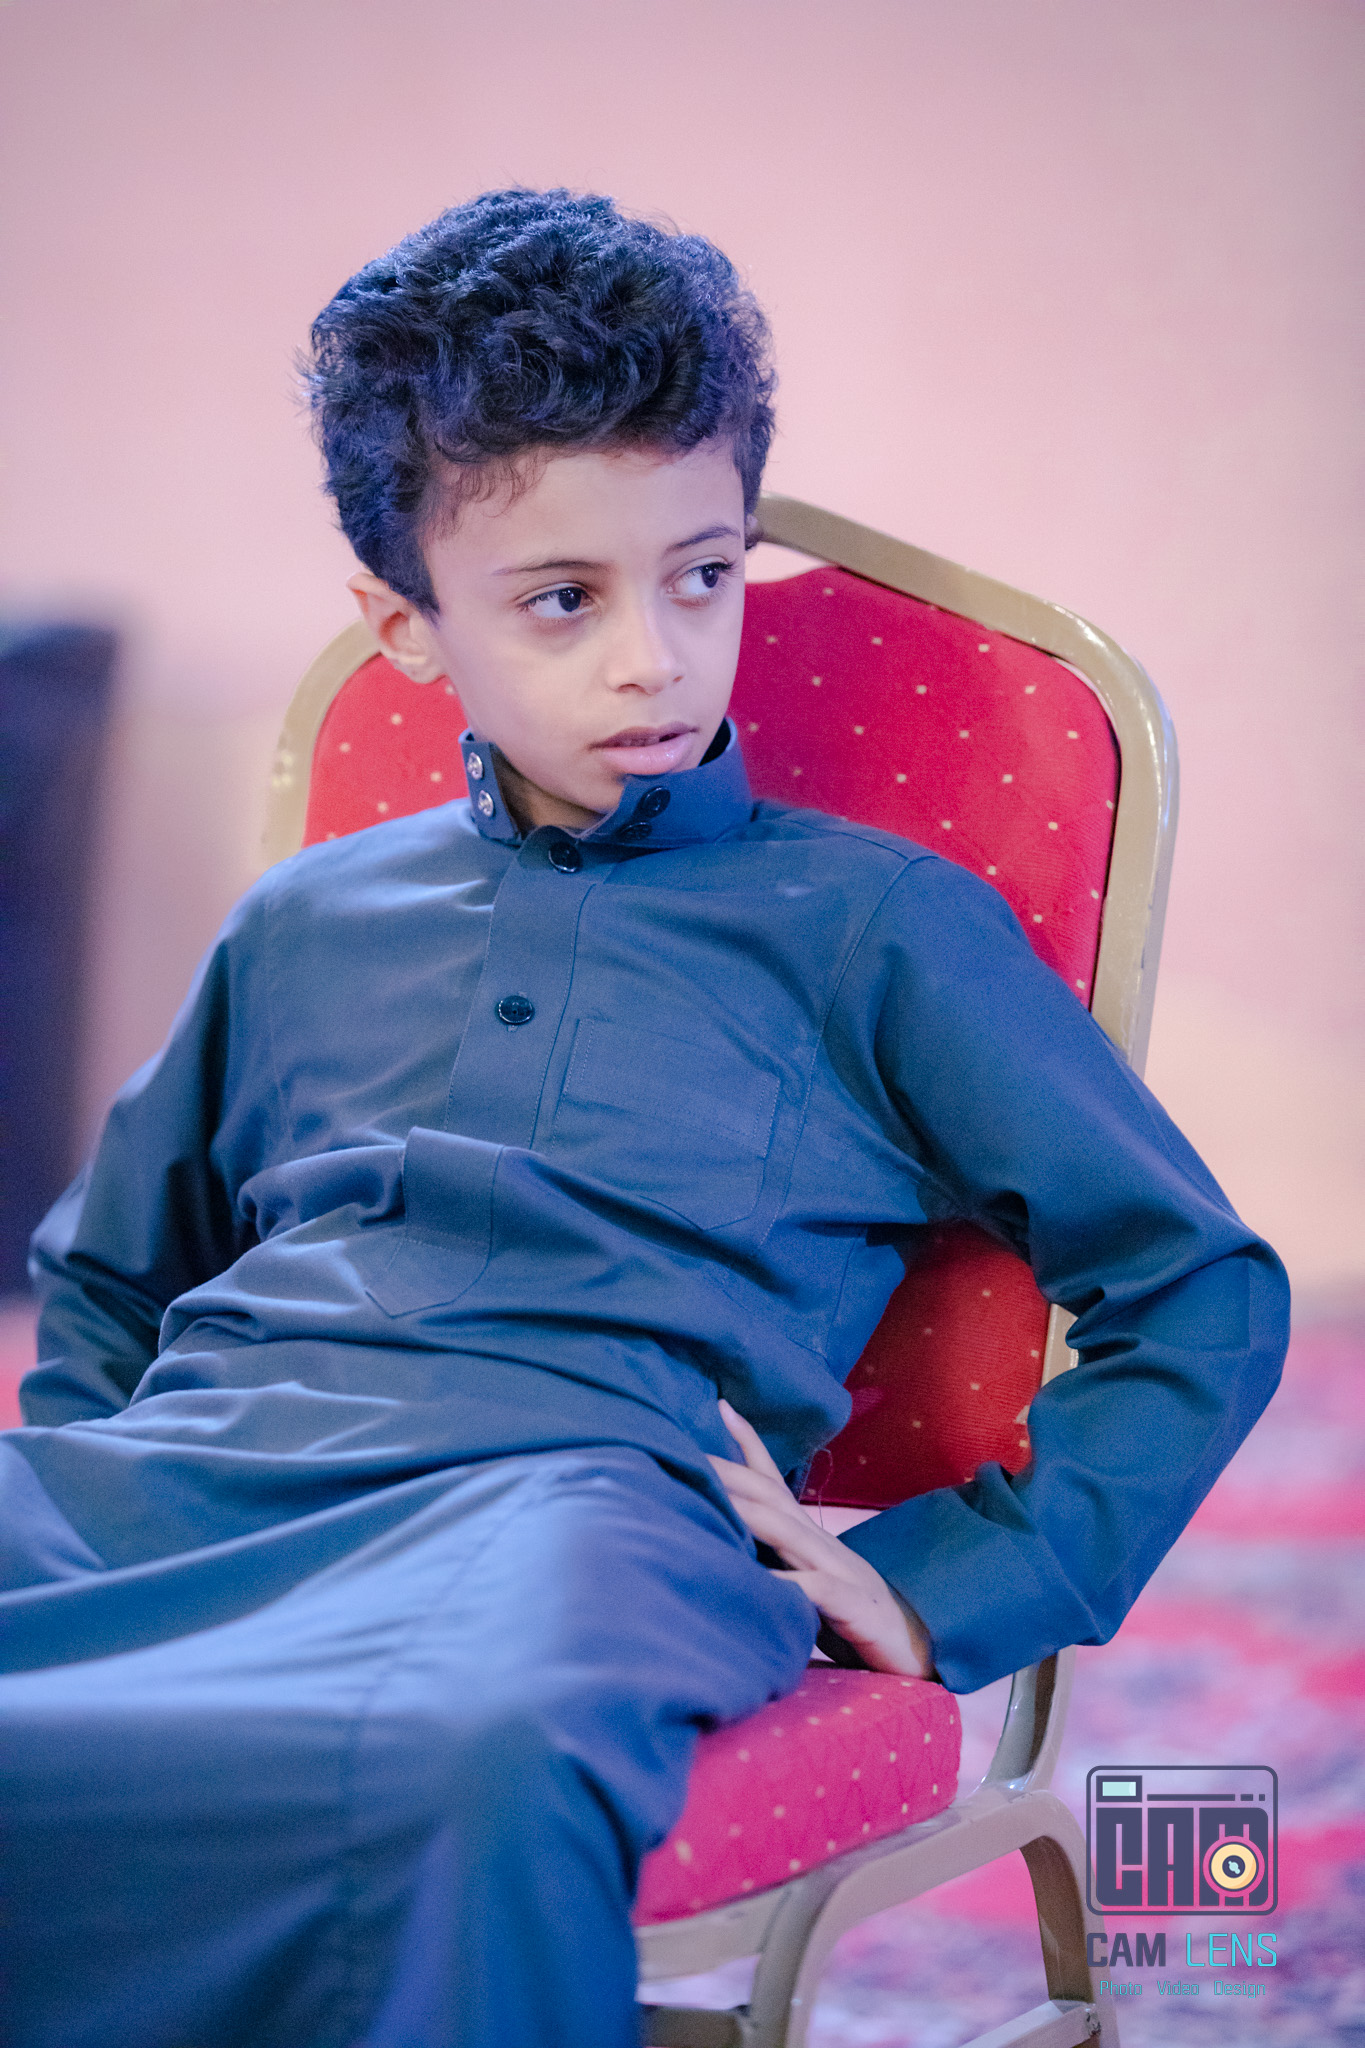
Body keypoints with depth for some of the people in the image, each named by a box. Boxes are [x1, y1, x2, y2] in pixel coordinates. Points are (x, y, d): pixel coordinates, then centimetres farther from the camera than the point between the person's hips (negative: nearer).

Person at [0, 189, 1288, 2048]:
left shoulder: (877, 924, 17)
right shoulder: (303, 929, 29)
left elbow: (1202, 1291, 15)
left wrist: (941, 1588, 3)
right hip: (189, 1469, 3)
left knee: (499, 1775, -44)